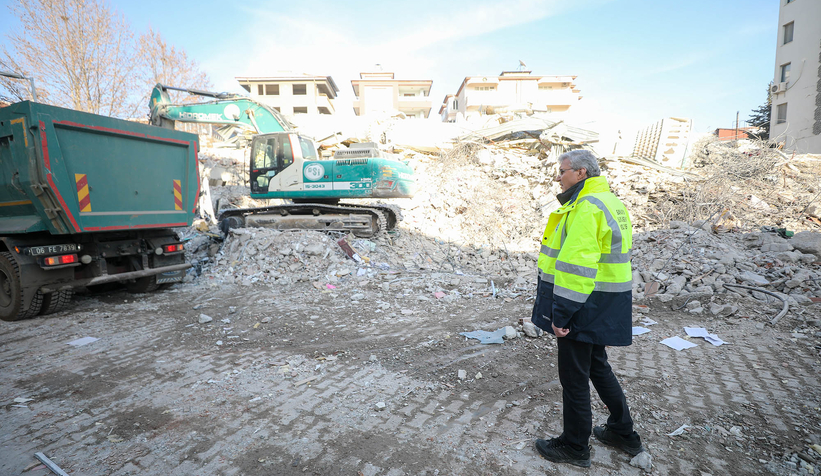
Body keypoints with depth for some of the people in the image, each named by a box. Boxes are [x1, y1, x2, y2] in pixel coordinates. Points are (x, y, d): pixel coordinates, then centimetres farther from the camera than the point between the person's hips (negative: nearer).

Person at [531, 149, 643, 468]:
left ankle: (574, 447, 24)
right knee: (597, 366, 25)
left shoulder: (587, 207, -21)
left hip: (584, 308, -10)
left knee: (574, 376, 5)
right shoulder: (611, 202, 14)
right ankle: (623, 432, 40)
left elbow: (576, 266, -27)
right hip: (602, 309, 10)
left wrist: (561, 313, -23)